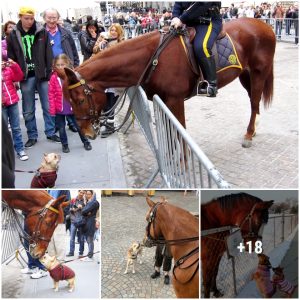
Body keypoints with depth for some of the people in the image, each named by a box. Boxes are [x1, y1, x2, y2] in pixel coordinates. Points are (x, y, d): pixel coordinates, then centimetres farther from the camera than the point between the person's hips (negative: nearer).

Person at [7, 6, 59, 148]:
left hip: (41, 75, -1)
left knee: (47, 106, 7)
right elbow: (11, 58, 6)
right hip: (26, 78, 1)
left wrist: (49, 73, -7)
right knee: (28, 110, 8)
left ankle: (50, 132, 20)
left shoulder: (42, 32, 0)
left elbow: (48, 54, 0)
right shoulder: (13, 35, 2)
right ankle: (32, 136, 20)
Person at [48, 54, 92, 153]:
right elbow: (51, 94, -5)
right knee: (61, 128, 11)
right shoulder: (53, 78, -7)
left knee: (79, 126, 12)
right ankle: (64, 144, 29)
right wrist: (52, 109, -8)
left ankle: (86, 142, 29)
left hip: (73, 107, 0)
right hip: (59, 108, 0)